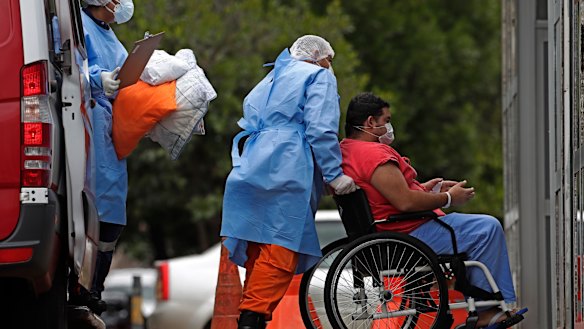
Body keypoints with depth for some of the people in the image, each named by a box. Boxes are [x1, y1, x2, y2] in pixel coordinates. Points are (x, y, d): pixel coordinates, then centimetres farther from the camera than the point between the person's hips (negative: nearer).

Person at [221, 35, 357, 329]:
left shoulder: (271, 79, 32)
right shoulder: (318, 76, 8)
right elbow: (320, 129, -6)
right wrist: (335, 175, -6)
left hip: (250, 170, 8)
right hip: (287, 170, -8)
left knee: (258, 255, 8)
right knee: (280, 252, -13)